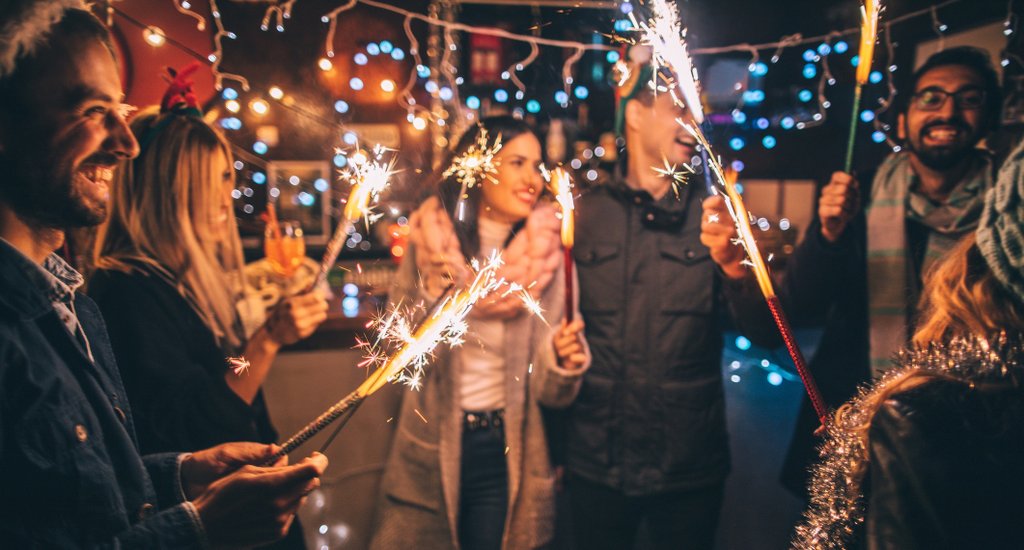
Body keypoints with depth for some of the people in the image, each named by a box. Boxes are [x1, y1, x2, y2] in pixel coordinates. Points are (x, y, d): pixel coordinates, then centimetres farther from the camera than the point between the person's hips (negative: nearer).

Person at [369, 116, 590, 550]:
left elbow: (545, 389, -3)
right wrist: (431, 297, -20)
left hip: (506, 454, 0)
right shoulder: (430, 240, -8)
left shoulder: (543, 254, -7)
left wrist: (563, 362, -24)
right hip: (430, 452, 0)